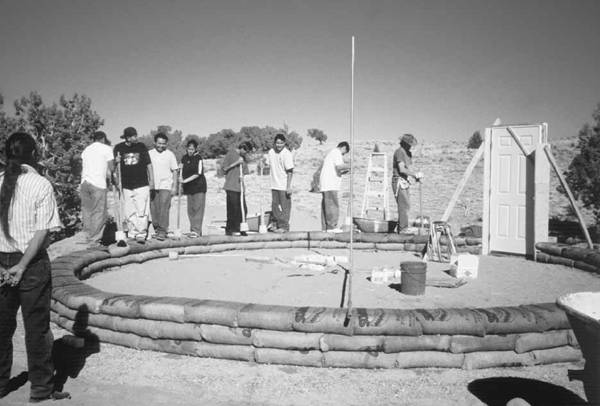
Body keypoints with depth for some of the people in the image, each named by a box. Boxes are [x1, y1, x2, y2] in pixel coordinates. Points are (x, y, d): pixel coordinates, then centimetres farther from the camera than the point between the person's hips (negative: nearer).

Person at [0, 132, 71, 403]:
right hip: (32, 263, -4)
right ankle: (41, 390, 16)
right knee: (36, 327, 5)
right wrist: (22, 266, -10)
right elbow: (41, 232, -14)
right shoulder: (41, 185, -9)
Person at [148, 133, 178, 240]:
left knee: (164, 208, -11)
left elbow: (175, 171, 5)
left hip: (166, 186, -2)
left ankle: (162, 231, -8)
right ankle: (156, 228, 19)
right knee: (154, 209, 5)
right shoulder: (149, 154, 6)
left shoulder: (170, 154, 3)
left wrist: (174, 186, -1)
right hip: (152, 186, 2)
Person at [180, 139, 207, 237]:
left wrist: (185, 180, -17)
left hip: (199, 186, -6)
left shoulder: (198, 158, -8)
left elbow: (198, 174, -14)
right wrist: (181, 181, 0)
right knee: (190, 209, 6)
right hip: (189, 187, 6)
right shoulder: (184, 158, 9)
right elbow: (182, 171, 17)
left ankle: (196, 230, -10)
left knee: (198, 208, -9)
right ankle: (193, 229, 12)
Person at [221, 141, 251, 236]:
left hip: (240, 187, 7)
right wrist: (236, 163, -13)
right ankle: (230, 230, 6)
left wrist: (242, 176, -3)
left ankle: (240, 229, 12)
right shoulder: (231, 153, -4)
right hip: (231, 187, -7)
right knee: (233, 209, -5)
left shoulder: (243, 157, 16)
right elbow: (223, 168, -8)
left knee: (243, 210, 3)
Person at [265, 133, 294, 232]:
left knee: (285, 206, 1)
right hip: (274, 185, 6)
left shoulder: (287, 154, -13)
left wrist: (288, 186, -18)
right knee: (274, 205, 12)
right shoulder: (271, 152, 5)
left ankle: (284, 226, 8)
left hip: (284, 186, -6)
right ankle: (275, 224, 24)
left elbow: (290, 171, -15)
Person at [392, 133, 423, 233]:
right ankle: (403, 229, -7)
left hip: (405, 183, 10)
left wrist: (415, 177, 4)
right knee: (404, 206, -11)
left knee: (404, 206, 9)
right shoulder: (399, 152, -13)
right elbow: (402, 169, -21)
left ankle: (400, 229, 15)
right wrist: (415, 174, -19)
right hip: (399, 182, -10)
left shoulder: (408, 153, 17)